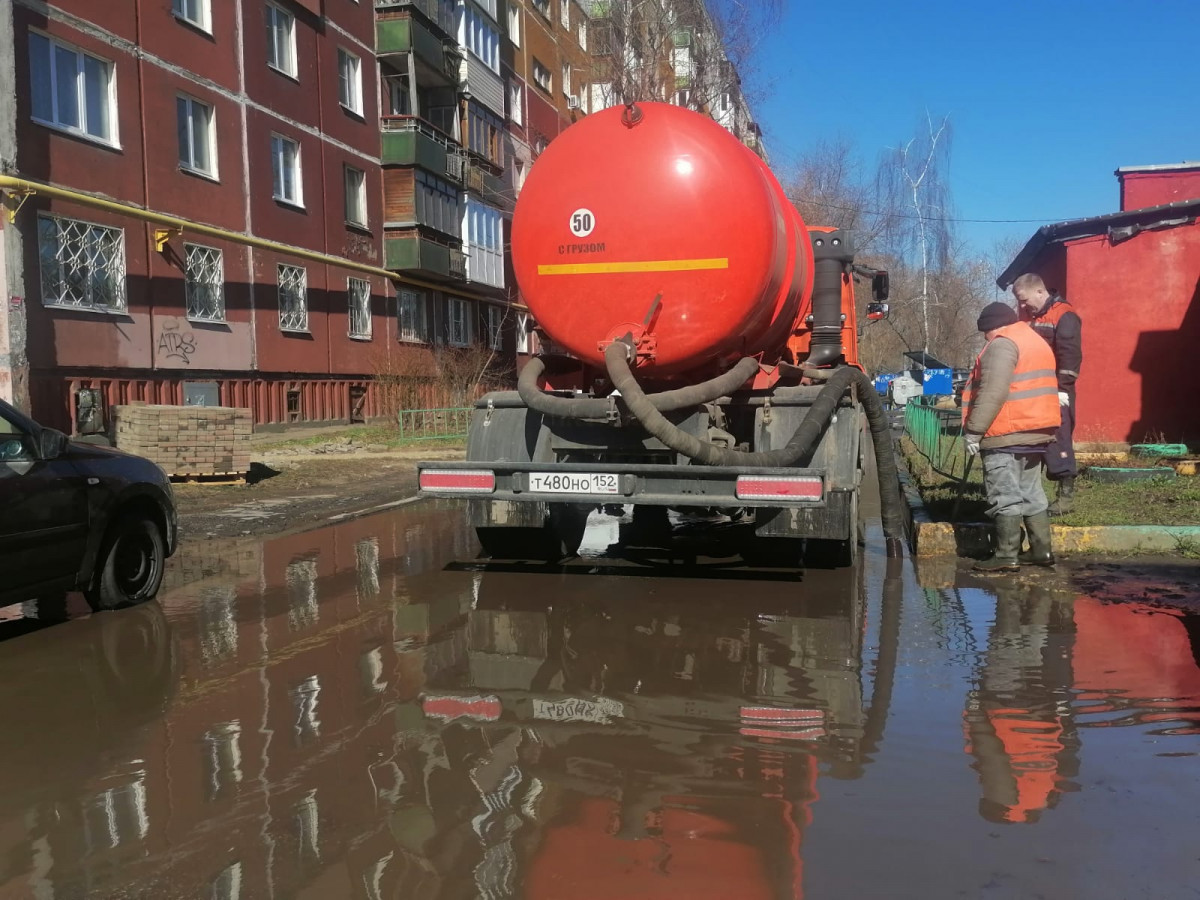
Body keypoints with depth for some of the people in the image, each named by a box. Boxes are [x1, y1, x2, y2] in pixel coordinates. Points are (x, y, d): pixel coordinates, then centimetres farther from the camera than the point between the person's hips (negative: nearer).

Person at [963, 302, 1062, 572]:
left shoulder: (1002, 345, -12)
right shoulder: (1037, 341, 21)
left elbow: (992, 393, -22)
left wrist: (974, 430, -19)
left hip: (1006, 436, -10)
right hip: (1038, 431, 10)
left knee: (1005, 495, -7)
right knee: (1031, 492, 16)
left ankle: (1007, 555, -6)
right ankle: (1041, 550, 19)